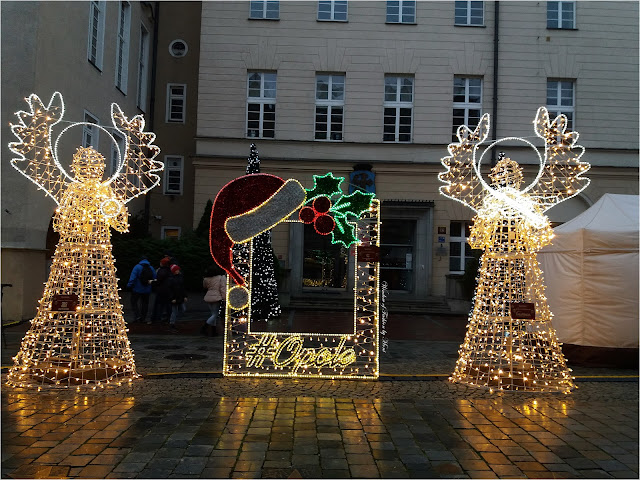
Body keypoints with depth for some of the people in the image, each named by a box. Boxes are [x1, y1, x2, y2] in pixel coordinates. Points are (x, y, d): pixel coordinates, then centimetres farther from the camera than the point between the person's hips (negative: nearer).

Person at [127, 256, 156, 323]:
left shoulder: (137, 267, -10)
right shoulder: (151, 268, 4)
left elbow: (133, 277, -17)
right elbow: (154, 279, 5)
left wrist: (129, 285, -14)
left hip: (137, 290, -4)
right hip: (147, 290, 4)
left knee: (134, 302, 8)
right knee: (145, 303, 13)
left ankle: (137, 316, -6)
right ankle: (142, 318, 17)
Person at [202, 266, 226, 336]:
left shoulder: (207, 278, 6)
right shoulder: (222, 277, -8)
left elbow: (205, 286, 21)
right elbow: (223, 289, -13)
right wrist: (224, 298, -10)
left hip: (208, 298, 6)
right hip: (216, 298, -6)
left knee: (214, 314, 16)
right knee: (215, 315, 2)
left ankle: (213, 331, 17)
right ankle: (203, 328, -9)